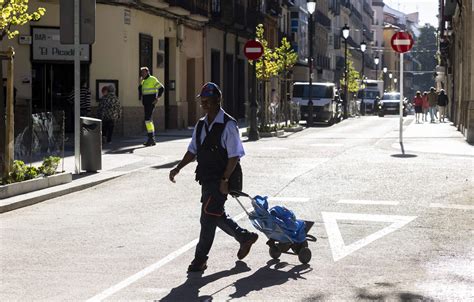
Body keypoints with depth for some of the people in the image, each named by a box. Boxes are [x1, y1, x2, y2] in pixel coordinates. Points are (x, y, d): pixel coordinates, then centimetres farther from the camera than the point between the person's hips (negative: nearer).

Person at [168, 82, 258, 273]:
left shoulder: (228, 125, -13)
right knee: (217, 215, 16)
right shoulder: (201, 125, 10)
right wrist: (178, 168, 4)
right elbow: (193, 151, 17)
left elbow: (234, 156, -15)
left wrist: (225, 180, -19)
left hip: (220, 180, -8)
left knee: (208, 217, -6)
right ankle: (245, 237, 35)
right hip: (206, 179, 8)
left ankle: (200, 259, 3)